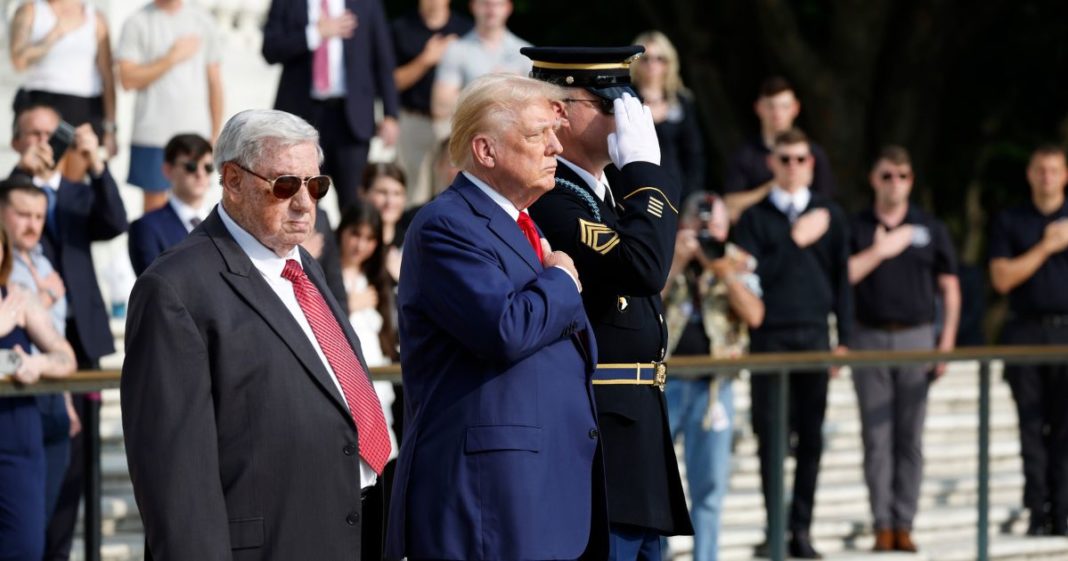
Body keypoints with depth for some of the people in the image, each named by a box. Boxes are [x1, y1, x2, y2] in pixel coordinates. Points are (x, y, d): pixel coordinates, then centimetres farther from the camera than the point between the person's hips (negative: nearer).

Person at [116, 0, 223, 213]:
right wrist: (172, 58, -11)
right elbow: (128, 79, -8)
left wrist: (215, 135, 10)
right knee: (155, 203, 0)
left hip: (196, 132, 2)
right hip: (152, 134, -2)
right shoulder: (137, 23, 1)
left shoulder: (203, 21, 9)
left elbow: (214, 81, 12)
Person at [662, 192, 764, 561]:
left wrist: (722, 269, -12)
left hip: (714, 386, 2)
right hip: (660, 381, -2)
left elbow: (754, 316, -5)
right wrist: (677, 262, -15)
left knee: (710, 485, 4)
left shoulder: (739, 264, 9)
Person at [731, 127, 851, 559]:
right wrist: (794, 242, -10)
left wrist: (844, 339, 6)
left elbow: (842, 280, 12)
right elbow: (750, 275, -5)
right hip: (770, 337, -1)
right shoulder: (755, 217, 6)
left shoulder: (830, 216, 11)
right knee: (771, 436, -3)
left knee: (811, 438, 1)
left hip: (814, 337, 2)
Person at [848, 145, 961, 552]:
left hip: (917, 337, 0)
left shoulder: (931, 229, 8)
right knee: (877, 438, -1)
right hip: (870, 339, 0)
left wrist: (947, 342, 1)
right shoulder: (856, 228, 6)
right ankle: (882, 524, 1)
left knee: (910, 439, 0)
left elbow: (950, 289, 9)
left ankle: (904, 524, 3)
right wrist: (879, 251, -10)